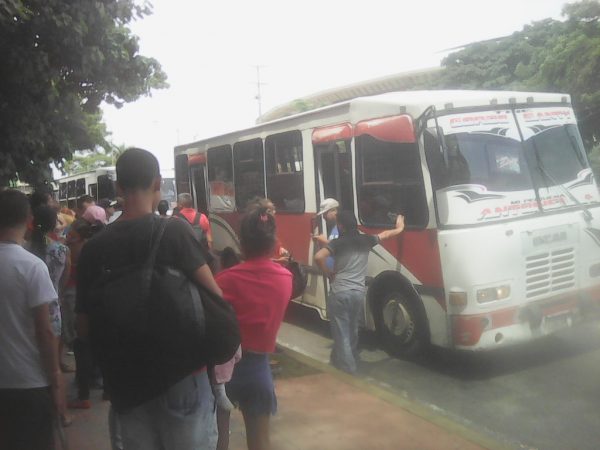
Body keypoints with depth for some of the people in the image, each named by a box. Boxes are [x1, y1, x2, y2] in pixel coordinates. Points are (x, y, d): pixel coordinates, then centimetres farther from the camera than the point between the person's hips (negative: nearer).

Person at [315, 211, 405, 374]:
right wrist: (399, 228, 44)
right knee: (352, 330, 22)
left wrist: (328, 273, -3)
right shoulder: (365, 240, 7)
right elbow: (385, 234, 25)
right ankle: (349, 359, 37)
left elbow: (319, 257, -19)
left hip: (339, 293, -5)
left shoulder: (338, 243, -5)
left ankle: (346, 367, 1)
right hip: (358, 293, 5)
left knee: (341, 333, 2)